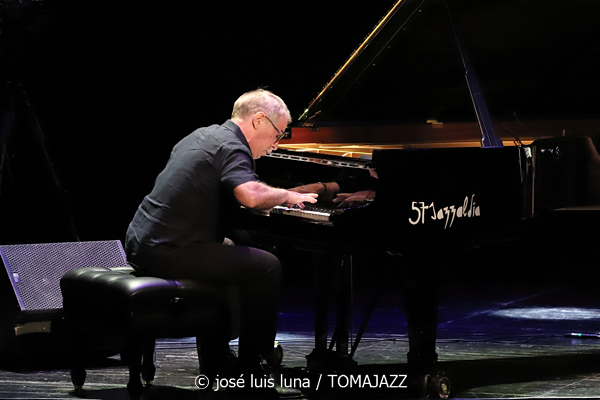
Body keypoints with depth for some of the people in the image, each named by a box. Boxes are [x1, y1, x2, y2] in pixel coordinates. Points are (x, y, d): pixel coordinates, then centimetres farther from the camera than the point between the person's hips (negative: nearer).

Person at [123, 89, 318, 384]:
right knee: (266, 267, -8)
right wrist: (287, 196, -11)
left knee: (228, 249, 32)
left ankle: (217, 357, 34)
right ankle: (250, 369, -1)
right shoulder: (230, 147, -13)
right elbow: (250, 196, -31)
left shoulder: (203, 135, 17)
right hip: (169, 253, -10)